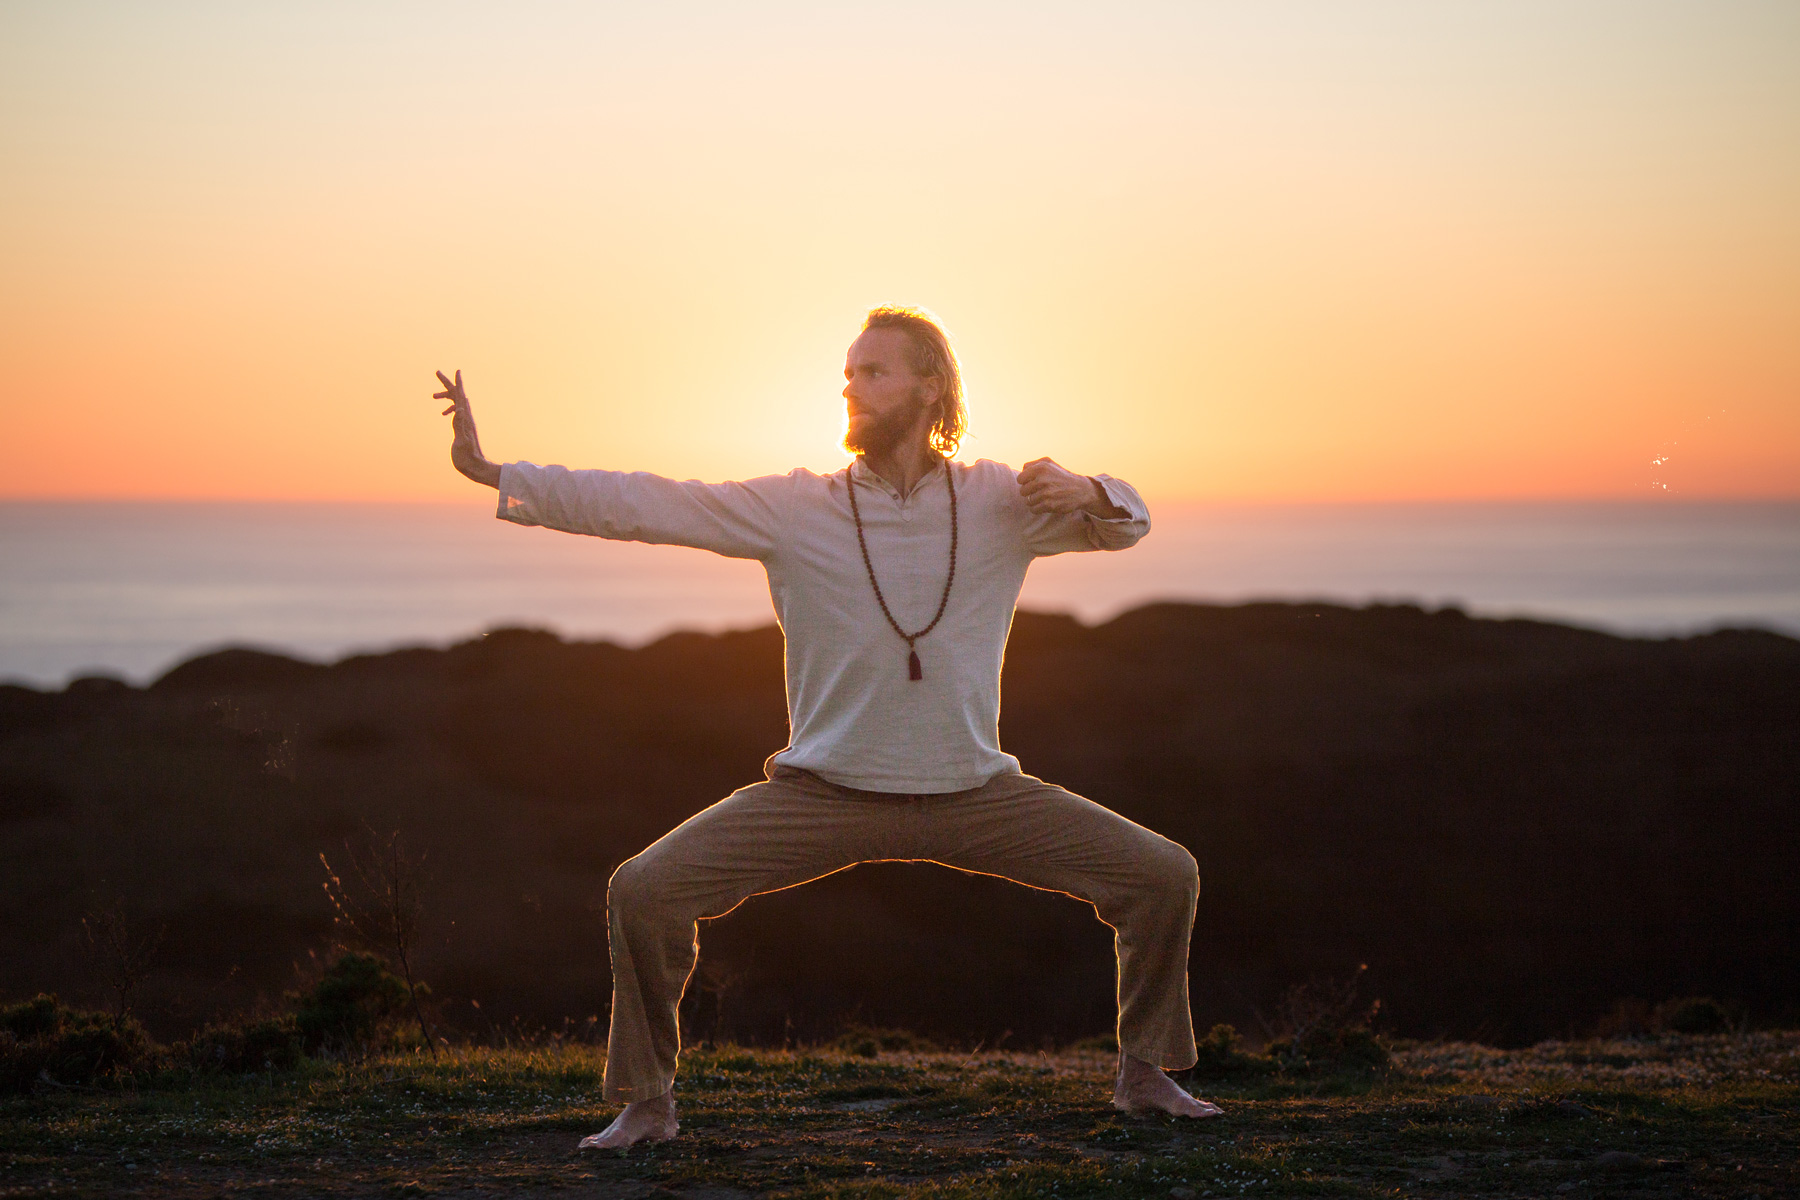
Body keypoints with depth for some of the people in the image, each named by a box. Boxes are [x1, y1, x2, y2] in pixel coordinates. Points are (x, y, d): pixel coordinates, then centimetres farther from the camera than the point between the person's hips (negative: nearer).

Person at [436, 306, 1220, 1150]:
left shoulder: (998, 502, -1)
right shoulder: (792, 509, -5)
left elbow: (1128, 524, 10)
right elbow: (639, 503, -7)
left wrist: (1086, 492, -15)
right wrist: (489, 472, -13)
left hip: (974, 791, 1)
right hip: (823, 791, -1)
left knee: (1162, 876, -6)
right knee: (644, 893, -17)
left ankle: (1143, 1072, 16)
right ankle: (648, 1101, 3)